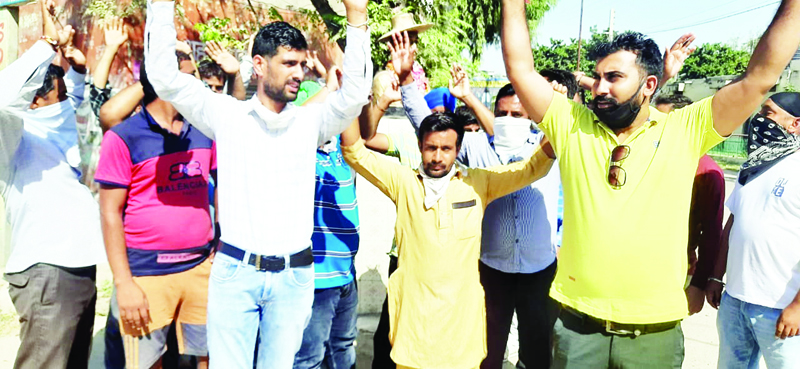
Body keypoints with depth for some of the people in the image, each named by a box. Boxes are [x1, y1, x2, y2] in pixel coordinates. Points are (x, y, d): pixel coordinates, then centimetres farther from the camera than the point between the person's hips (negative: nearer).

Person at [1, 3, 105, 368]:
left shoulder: (52, 130, 15)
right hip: (46, 272, -9)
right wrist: (48, 44, -24)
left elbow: (75, 98, 35)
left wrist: (77, 68, 15)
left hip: (79, 267, 9)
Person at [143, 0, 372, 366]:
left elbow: (354, 95, -6)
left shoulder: (310, 121, 6)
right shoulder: (226, 114, 3)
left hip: (294, 276, 2)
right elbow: (164, 76, -2)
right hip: (235, 271, -1)